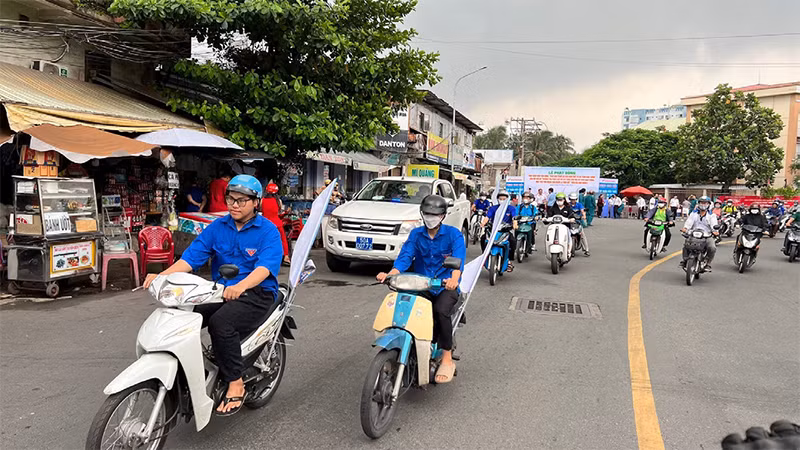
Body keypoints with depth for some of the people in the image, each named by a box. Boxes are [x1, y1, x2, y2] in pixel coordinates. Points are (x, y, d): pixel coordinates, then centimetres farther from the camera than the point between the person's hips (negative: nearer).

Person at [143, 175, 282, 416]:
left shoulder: (268, 231, -6)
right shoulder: (217, 227, 10)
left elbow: (265, 267, -22)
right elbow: (191, 257, 2)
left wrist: (240, 286, -42)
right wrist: (162, 275, -16)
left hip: (256, 293, -6)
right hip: (220, 291, 6)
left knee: (220, 322, -33)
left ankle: (236, 385, -18)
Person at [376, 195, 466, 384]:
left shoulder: (453, 234, -3)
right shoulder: (416, 234, 7)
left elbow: (458, 258, -19)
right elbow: (405, 256, -6)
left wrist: (454, 278, -40)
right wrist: (390, 274, -26)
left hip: (445, 286, -3)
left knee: (441, 311, -33)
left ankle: (447, 359, -18)